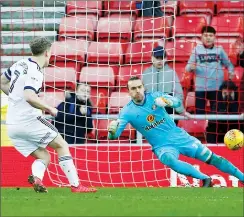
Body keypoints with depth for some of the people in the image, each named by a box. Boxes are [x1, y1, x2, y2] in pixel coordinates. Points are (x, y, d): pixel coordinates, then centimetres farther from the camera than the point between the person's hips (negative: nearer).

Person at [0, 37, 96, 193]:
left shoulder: (20, 64, 10)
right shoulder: (35, 72, -15)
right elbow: (30, 97, -30)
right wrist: (49, 108, -16)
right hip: (28, 120, -8)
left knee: (44, 157, 13)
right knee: (61, 145, 7)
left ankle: (37, 177, -18)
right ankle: (75, 185, 1)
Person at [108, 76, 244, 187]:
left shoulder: (154, 96, -4)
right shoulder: (128, 112, -9)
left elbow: (178, 103, -11)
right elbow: (114, 136, -16)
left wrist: (166, 101, -33)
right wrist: (112, 130, -40)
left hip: (180, 137, 2)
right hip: (162, 146, -2)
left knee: (212, 158, -1)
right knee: (169, 160, -37)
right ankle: (205, 179, -26)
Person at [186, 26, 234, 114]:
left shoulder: (219, 49, 2)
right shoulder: (197, 49, -2)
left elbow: (228, 63, 10)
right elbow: (188, 67, -1)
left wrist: (231, 71, -9)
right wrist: (191, 67, -23)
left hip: (216, 87, 1)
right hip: (200, 87, -1)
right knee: (199, 112, 4)